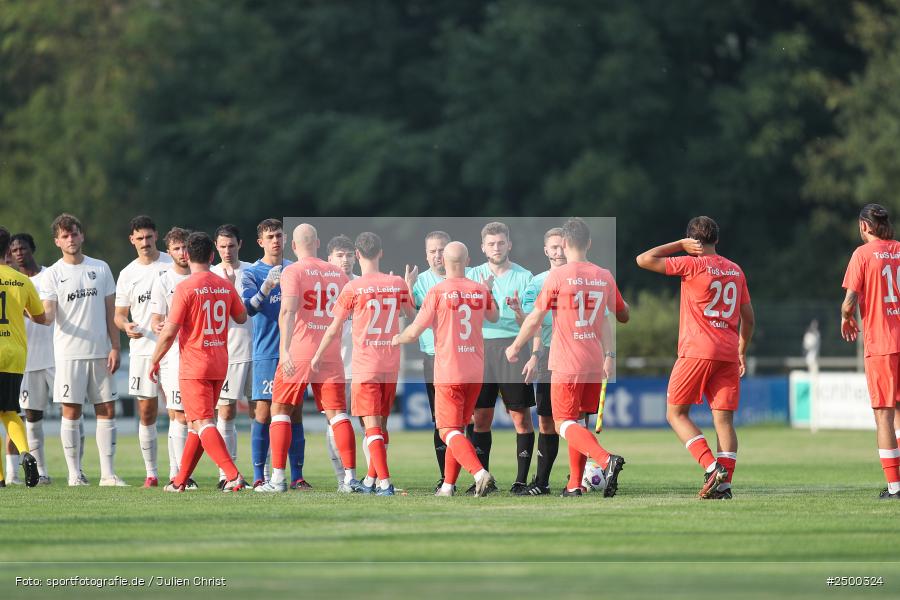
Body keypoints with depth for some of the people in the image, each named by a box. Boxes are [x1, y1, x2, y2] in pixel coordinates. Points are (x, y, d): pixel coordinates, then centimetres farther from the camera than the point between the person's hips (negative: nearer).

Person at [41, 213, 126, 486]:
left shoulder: (100, 269, 8)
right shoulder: (53, 274, 1)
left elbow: (110, 311, 10)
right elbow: (47, 315, -7)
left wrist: (115, 347, 2)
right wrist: (40, 314, -31)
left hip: (100, 352, 3)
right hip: (69, 353, -3)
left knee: (107, 411, 1)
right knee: (71, 412, -2)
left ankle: (108, 474, 4)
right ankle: (75, 474, 4)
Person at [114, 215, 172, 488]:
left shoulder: (173, 265, 2)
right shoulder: (127, 274, 10)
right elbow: (119, 314, 13)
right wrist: (126, 326, -10)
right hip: (141, 350, 3)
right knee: (146, 413, 2)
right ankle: (151, 473, 9)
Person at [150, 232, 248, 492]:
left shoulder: (186, 288, -13)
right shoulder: (226, 286, 4)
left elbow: (169, 332, -13)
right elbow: (242, 317, 20)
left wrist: (154, 361, 1)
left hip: (193, 367, -6)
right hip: (219, 365, 6)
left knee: (203, 424, -9)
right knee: (198, 423, 15)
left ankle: (233, 475, -24)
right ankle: (181, 480, 23)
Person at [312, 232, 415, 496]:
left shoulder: (353, 288, -9)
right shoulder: (397, 283, 2)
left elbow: (334, 329, -1)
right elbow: (411, 314, 20)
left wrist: (318, 356, 13)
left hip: (365, 365, -4)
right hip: (391, 365, 4)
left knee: (372, 425, -6)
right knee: (381, 423, 14)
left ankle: (385, 482, -17)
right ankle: (371, 480, 22)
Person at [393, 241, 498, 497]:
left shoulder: (438, 291, -10)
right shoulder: (480, 290, 5)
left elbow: (414, 331, -7)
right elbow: (494, 316, 27)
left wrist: (397, 339, 14)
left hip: (448, 372, -5)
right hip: (475, 370, 5)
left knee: (449, 432, -4)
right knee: (458, 428, 17)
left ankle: (480, 473, -25)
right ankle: (448, 484, 18)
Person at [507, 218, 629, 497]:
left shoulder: (558, 275, -10)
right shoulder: (605, 277, 5)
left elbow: (535, 319, -5)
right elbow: (623, 316, 18)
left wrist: (515, 348, 9)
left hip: (567, 363, -6)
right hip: (595, 361, 6)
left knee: (564, 424, -3)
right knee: (577, 422, 16)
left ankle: (606, 460, -26)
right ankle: (575, 484, 13)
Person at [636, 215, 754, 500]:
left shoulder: (692, 265, -5)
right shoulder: (735, 270, 14)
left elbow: (644, 260, -4)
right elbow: (748, 317, 18)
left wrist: (680, 245, 3)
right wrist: (742, 351, 28)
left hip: (697, 350, -6)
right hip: (728, 353, 6)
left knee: (676, 413, 3)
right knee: (723, 419, 2)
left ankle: (712, 466, -13)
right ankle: (724, 483, -7)